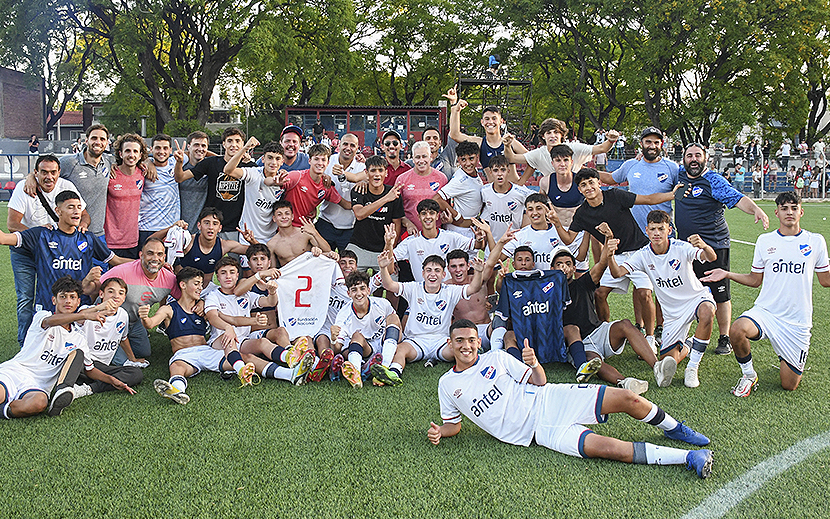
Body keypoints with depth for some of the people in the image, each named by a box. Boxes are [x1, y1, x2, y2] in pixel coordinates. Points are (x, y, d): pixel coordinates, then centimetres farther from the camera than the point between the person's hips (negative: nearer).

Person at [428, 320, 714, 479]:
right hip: (538, 431, -2)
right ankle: (688, 457, -19)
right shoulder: (447, 385, 5)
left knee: (628, 399, -13)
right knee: (607, 448, -25)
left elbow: (539, 382, 8)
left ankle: (673, 428, 17)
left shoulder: (496, 358, 7)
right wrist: (439, 432, -9)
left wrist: (534, 364, -15)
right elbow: (453, 424, 15)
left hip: (549, 400, 2)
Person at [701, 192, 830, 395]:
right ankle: (748, 375, -6)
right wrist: (727, 274, -2)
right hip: (765, 311, 0)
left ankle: (787, 358, 37)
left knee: (789, 385, 0)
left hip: (797, 321, 0)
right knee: (737, 330, -35)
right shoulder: (765, 241, 4)